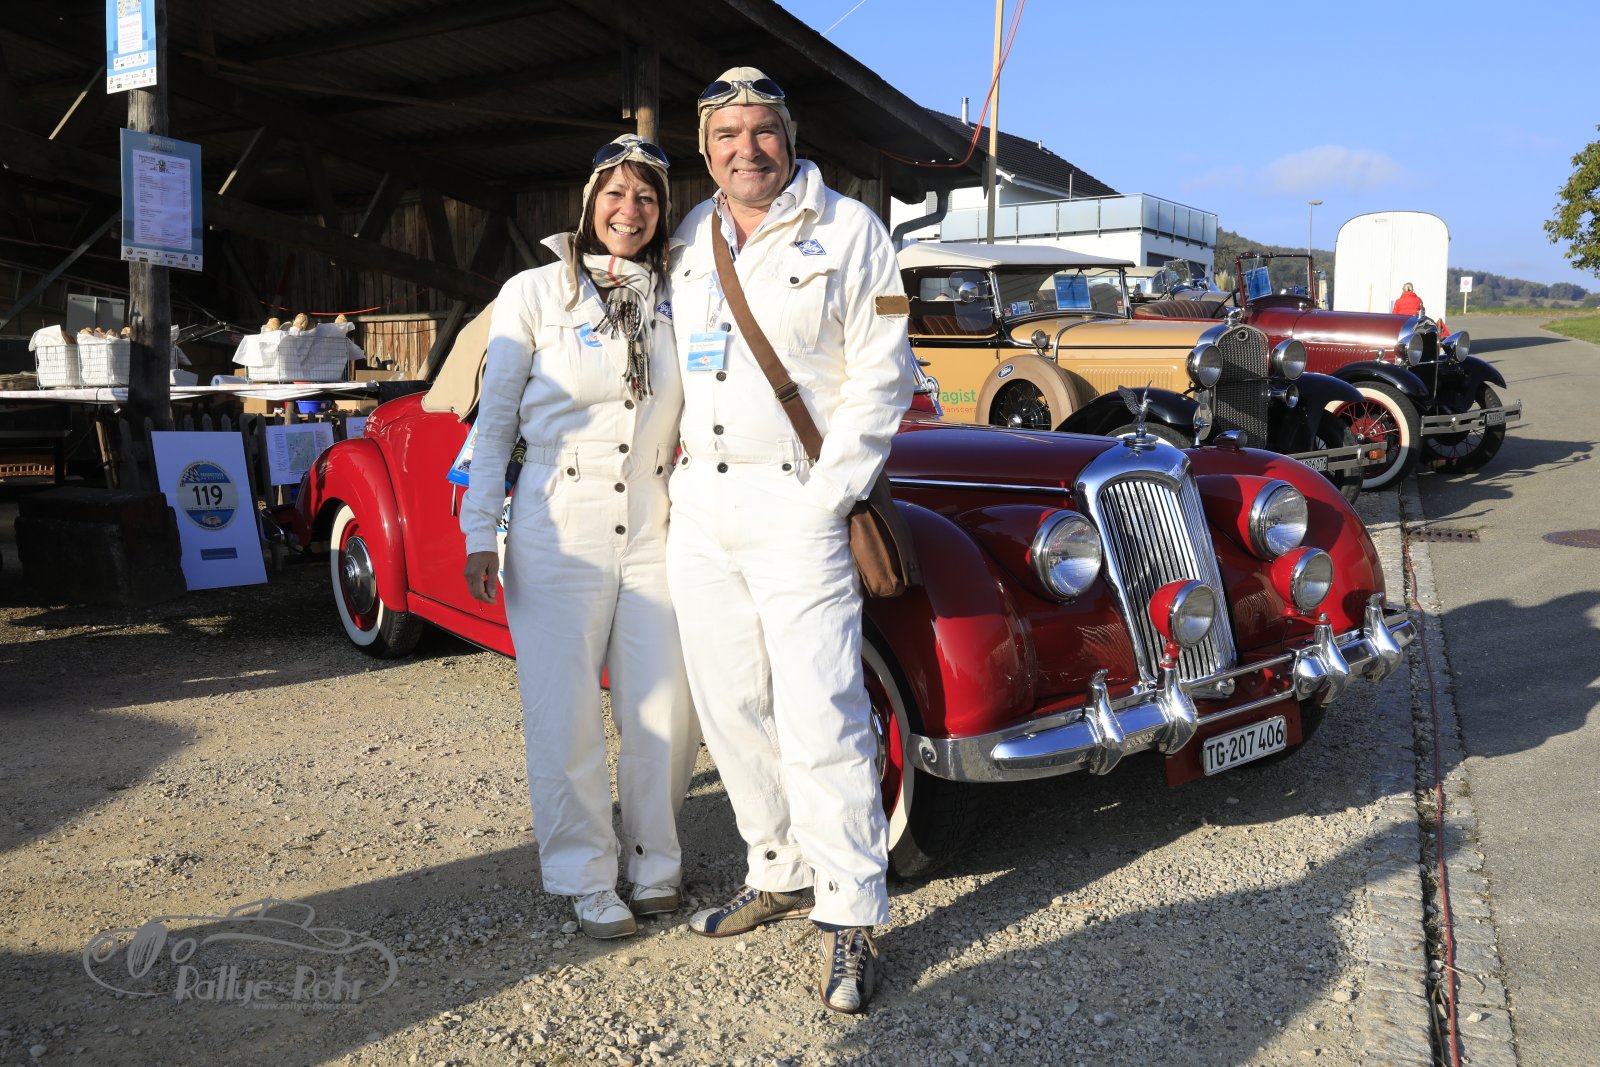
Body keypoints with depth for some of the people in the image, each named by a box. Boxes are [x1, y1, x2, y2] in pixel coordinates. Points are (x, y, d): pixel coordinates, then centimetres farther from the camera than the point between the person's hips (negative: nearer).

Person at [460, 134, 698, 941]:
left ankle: (654, 862, 26)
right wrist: (478, 534, -1)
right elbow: (493, 422, 2)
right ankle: (586, 879, 19)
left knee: (665, 712, 5)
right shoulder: (533, 294, 0)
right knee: (566, 716, 2)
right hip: (559, 531, -3)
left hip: (655, 529, 3)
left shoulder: (674, 301, 9)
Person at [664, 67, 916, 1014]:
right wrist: (685, 470, 13)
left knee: (820, 717, -8)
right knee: (733, 708, 11)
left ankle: (853, 919, 3)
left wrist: (827, 495, -13)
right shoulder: (691, 237, 14)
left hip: (796, 503, -6)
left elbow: (882, 375, -7)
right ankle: (782, 873, 27)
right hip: (700, 505, 6)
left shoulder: (848, 231, -3)